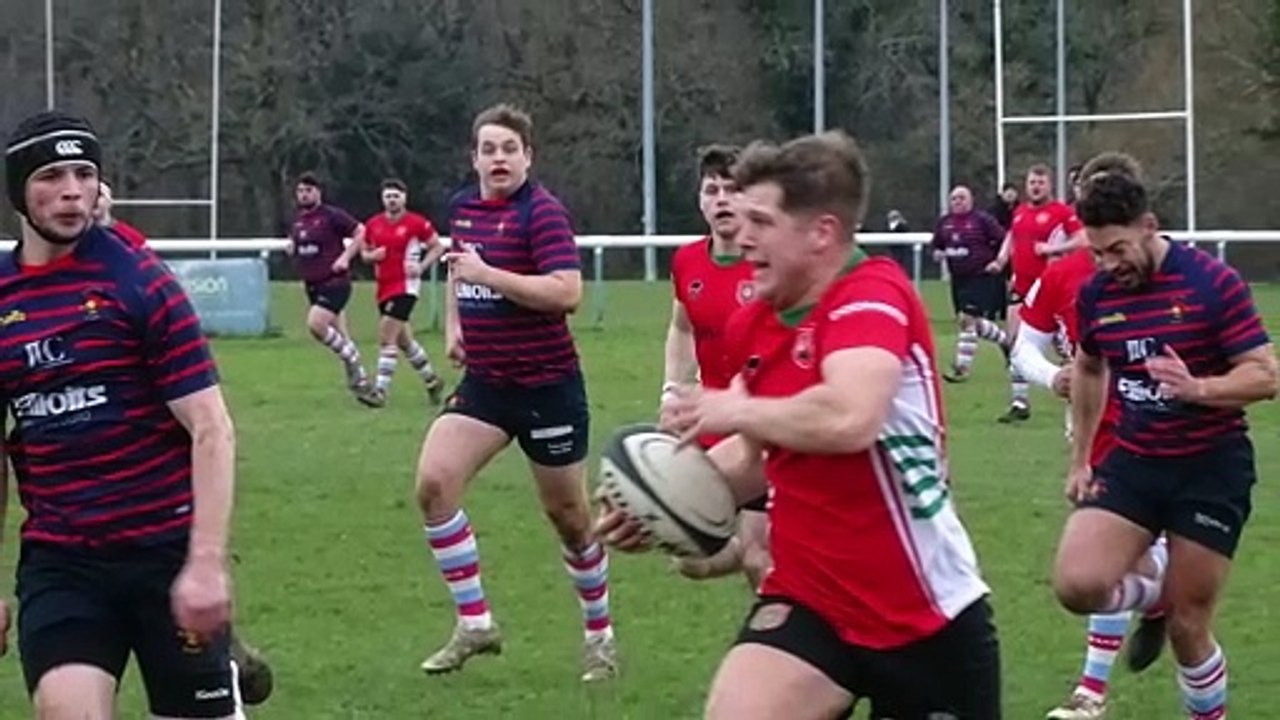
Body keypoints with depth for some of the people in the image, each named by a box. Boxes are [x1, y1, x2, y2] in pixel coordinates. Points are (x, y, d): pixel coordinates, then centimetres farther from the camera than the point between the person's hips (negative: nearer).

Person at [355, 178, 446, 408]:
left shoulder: (417, 223, -8)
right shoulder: (373, 224, 7)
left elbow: (437, 247, -1)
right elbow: (364, 251, 18)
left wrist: (421, 266, -15)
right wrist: (371, 255, -6)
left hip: (406, 287, -7)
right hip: (384, 287, 7)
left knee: (387, 337, -15)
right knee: (402, 339, 16)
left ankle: (380, 391, -12)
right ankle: (432, 380, 33)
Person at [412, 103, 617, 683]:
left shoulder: (542, 211, -14)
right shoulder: (462, 206, 7)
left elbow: (567, 291, -25)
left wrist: (488, 275, -27)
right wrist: (453, 325, 14)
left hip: (547, 384, -6)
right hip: (484, 380, 6)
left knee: (568, 516, 7)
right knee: (433, 484, -13)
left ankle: (600, 634, 28)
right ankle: (474, 625, -3)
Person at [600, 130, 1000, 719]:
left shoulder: (871, 295, -20)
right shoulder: (753, 326, 3)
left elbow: (849, 420, -39)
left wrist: (736, 409, -23)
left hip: (928, 615, -5)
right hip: (811, 603, 6)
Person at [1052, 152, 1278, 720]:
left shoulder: (1212, 281, -15)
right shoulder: (1095, 294, 0)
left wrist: (1198, 388, -33)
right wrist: (1081, 457, 20)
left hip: (1211, 470, -4)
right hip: (1132, 462, 4)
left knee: (1188, 628, 0)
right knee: (1077, 583, -17)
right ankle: (1152, 599, 18)